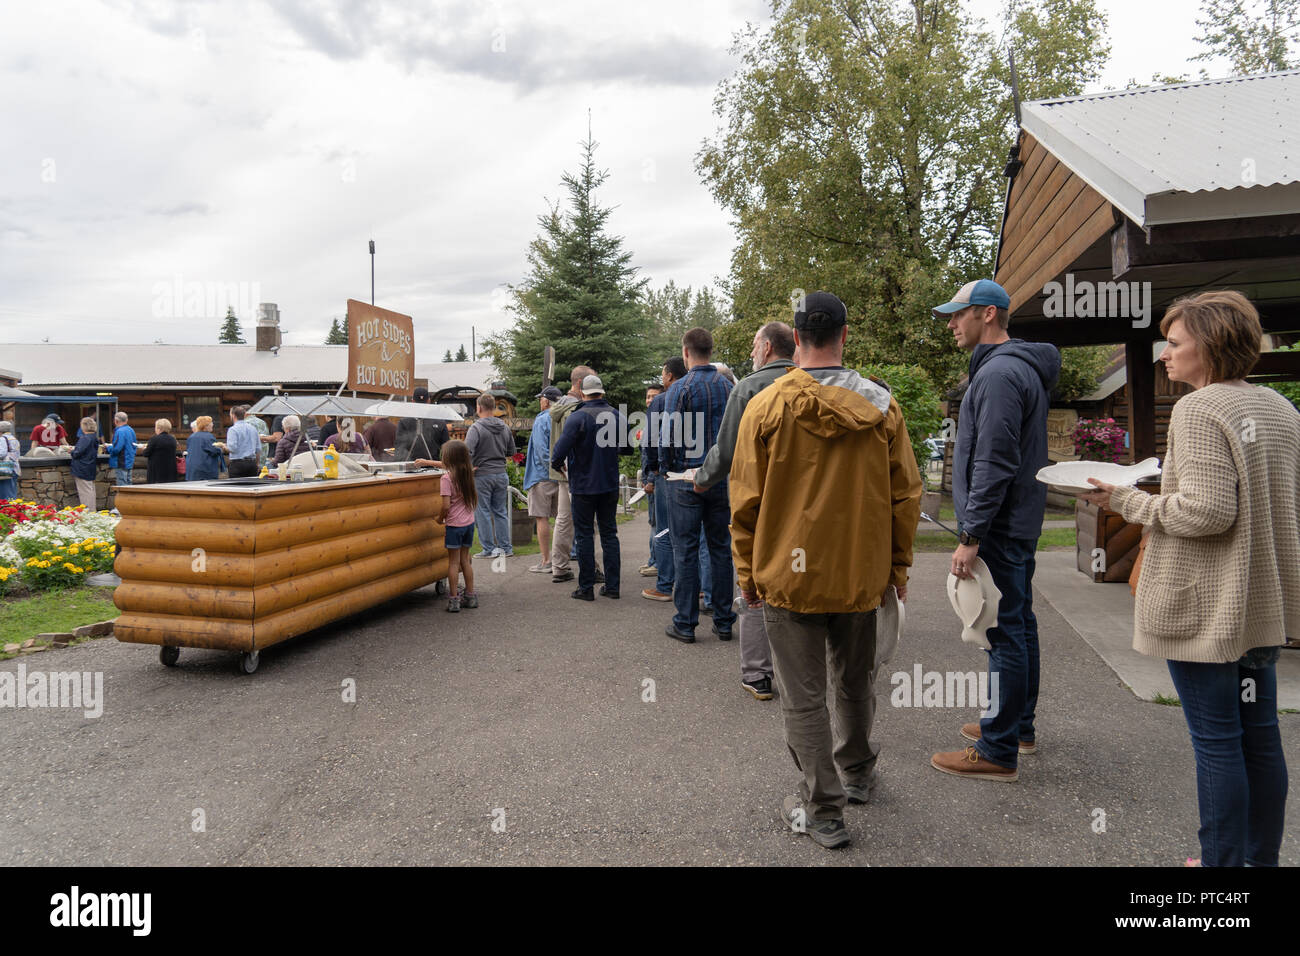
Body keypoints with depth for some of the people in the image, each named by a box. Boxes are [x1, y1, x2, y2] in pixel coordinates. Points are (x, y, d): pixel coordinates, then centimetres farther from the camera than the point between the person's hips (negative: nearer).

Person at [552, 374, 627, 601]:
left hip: (583, 486, -4)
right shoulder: (617, 416, 2)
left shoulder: (577, 418, -14)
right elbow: (625, 447, 14)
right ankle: (612, 586, 13)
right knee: (609, 533, 11)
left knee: (584, 535, 3)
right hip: (610, 485, 4)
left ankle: (586, 588, 6)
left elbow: (562, 448, -19)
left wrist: (557, 463, 1)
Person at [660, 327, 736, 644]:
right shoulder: (728, 386, 4)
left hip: (686, 479, -4)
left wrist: (667, 465, 7)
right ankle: (724, 621, 16)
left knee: (685, 550, 3)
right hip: (722, 479, 4)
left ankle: (685, 623, 8)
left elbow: (669, 438, -10)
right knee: (721, 548, 11)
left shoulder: (679, 389, -9)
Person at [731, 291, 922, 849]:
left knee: (804, 697, 8)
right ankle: (855, 772, 43)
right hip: (861, 574, 3)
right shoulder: (882, 407, -3)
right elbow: (906, 496, 1)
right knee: (854, 682, 23)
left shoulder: (766, 407, -9)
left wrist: (747, 573, 4)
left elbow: (746, 500, -6)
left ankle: (821, 810, 16)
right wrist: (899, 566, 12)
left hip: (790, 574, -3)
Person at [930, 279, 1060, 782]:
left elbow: (993, 465, -24)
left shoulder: (999, 373, -18)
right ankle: (1019, 725, 31)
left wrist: (972, 537, -22)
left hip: (999, 530, -11)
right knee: (1019, 625, 17)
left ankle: (998, 752, 3)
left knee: (1006, 633, -5)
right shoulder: (1025, 368, 16)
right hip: (1019, 524, 11)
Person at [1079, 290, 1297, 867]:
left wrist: (1126, 502, -13)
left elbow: (1207, 511, -23)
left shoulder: (1198, 410, -16)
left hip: (1205, 608, -8)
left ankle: (1222, 862, 14)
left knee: (1216, 743, 2)